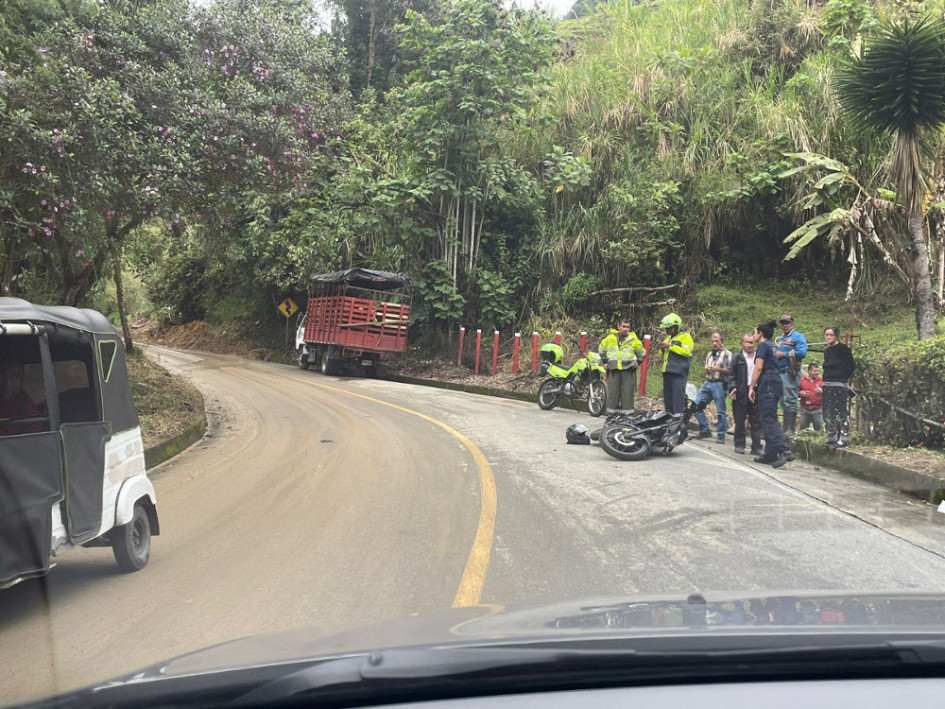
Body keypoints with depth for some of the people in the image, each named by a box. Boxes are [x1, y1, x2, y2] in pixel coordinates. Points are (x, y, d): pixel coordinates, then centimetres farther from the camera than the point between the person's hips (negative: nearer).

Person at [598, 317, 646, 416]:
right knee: (612, 394, 4)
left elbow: (642, 352, 19)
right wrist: (605, 361, 16)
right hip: (613, 370, 1)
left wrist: (638, 362, 9)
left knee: (627, 394, -1)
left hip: (628, 371, -1)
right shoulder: (610, 338, 5)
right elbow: (601, 349, 22)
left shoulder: (633, 339, 3)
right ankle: (611, 416, 10)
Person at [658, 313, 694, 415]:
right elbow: (662, 357, 30)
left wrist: (671, 346, -13)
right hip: (667, 372, 8)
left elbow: (687, 352, -16)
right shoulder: (668, 337, 23)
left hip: (678, 373, -8)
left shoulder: (685, 336, 0)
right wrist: (662, 350, 8)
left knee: (678, 399, -13)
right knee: (668, 399, 10)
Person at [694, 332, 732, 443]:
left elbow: (730, 371, -8)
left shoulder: (727, 354, -1)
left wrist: (718, 369, -17)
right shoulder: (709, 354, 20)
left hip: (720, 384, -7)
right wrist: (707, 370, 8)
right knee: (697, 406, 0)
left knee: (720, 411, -3)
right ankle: (705, 431, 10)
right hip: (707, 383, 7)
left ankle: (721, 435, 5)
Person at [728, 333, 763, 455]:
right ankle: (739, 445, 14)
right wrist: (732, 388, -13)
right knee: (739, 421, 4)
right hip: (741, 393, -2)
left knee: (757, 422, 3)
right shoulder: (737, 358, 5)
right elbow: (732, 375, 2)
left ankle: (756, 447, 8)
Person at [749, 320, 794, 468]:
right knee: (769, 419, 10)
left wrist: (752, 387, -10)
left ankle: (785, 450, -25)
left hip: (767, 384, -10)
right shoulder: (771, 347, 23)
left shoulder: (763, 345, -4)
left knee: (768, 419, -15)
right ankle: (770, 454, 11)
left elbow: (758, 368, -12)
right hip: (775, 383, 10)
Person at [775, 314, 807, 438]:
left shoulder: (798, 337, -2)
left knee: (790, 401, -9)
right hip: (779, 372, 8)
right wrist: (775, 355, 7)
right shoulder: (779, 339, 22)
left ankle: (790, 430, -9)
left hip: (790, 373, -8)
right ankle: (785, 428, 17)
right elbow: (775, 353, 29)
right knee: (783, 402, 11)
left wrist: (784, 354, -12)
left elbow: (801, 353, -17)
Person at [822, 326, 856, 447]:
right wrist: (825, 381, 11)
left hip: (840, 386, -8)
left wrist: (844, 379, -6)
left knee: (841, 413, -8)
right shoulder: (827, 351, 16)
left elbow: (852, 366, -8)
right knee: (828, 413, 10)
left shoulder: (843, 349, -6)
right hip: (827, 385, 8)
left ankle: (843, 439, -5)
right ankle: (832, 438, 18)